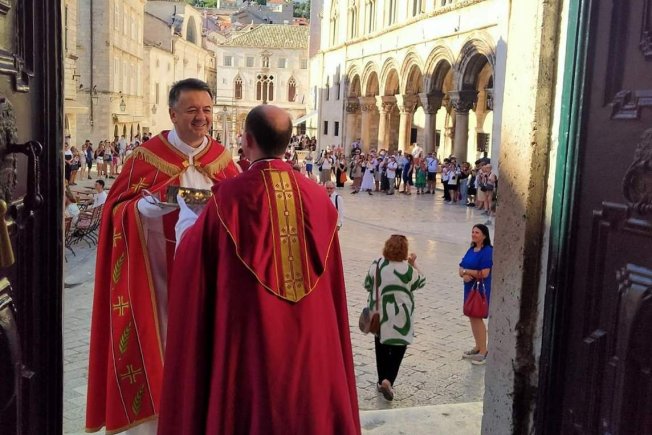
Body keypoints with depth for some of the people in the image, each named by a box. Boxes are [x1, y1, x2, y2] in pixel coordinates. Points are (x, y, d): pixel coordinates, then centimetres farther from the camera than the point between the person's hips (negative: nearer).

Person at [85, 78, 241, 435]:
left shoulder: (221, 157, 6)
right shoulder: (147, 156, -5)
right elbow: (119, 209, -5)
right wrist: (150, 205, -24)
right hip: (160, 270, -3)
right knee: (161, 343, 2)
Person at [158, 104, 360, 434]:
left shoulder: (230, 196, -14)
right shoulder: (317, 196, -3)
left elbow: (192, 255, -1)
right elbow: (329, 277, 6)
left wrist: (186, 219, 19)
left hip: (249, 336, -3)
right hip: (310, 339, 4)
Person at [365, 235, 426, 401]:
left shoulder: (376, 264, -6)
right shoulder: (406, 269, -16)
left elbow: (368, 285, 4)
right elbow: (421, 282, 2)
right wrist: (414, 263, 11)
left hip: (378, 314, 4)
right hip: (399, 316, -4)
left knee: (381, 347, 17)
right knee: (398, 347, 7)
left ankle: (382, 380, 28)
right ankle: (388, 380, -8)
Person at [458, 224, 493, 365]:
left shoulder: (487, 251, -14)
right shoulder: (471, 250, 11)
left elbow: (484, 273, -21)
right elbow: (462, 268, 8)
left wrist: (467, 271, -9)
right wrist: (464, 274, -15)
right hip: (469, 287, 8)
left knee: (477, 317, -5)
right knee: (472, 317, 13)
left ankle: (483, 352, 5)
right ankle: (478, 347, 26)